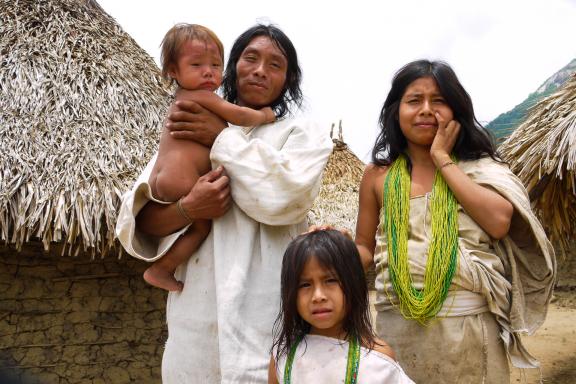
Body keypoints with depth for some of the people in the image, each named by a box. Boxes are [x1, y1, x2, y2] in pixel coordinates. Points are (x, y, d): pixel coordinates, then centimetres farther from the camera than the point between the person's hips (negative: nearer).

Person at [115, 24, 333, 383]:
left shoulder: (304, 134, 6)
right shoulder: (190, 131, 12)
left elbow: (285, 195, -16)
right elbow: (136, 219, 5)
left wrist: (222, 137, -7)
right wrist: (187, 208, -15)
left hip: (265, 316, -2)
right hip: (195, 313, 3)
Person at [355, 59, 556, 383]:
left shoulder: (478, 166, 4)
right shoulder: (379, 174, 5)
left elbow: (499, 222, -15)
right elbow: (365, 248, 11)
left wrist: (442, 159, -9)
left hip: (472, 325, 0)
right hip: (400, 326, 1)